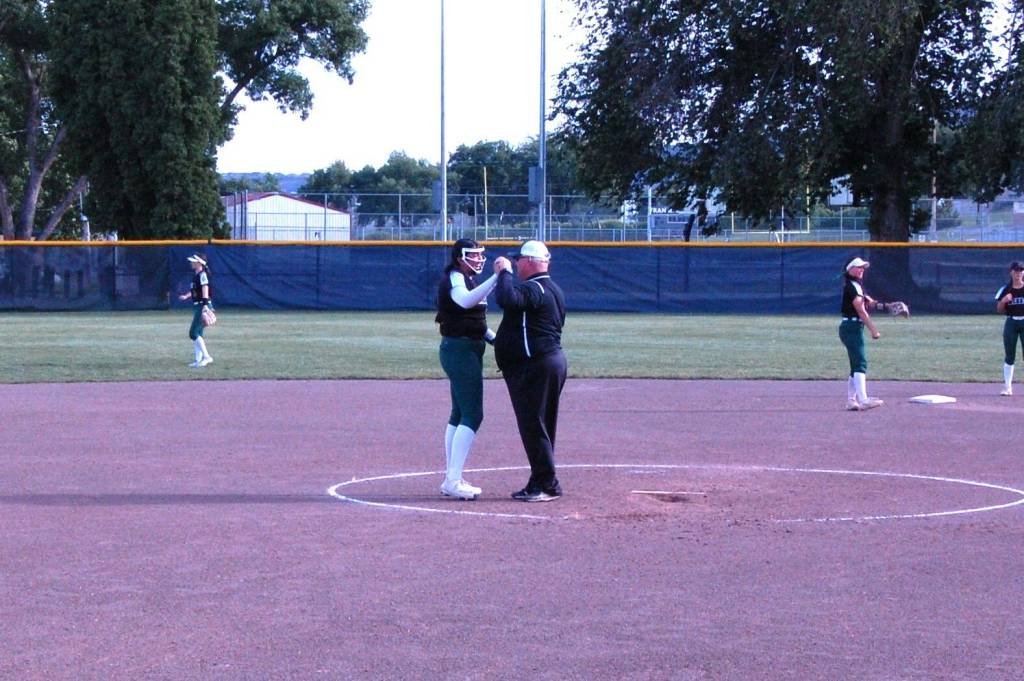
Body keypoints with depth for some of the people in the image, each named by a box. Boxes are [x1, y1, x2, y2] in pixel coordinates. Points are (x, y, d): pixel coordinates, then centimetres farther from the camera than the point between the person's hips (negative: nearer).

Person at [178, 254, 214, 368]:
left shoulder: (203, 274, -14)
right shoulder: (195, 274, 15)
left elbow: (205, 290, -25)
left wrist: (205, 306, -33)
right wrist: (186, 296, 36)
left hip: (203, 306, -10)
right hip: (197, 306, 10)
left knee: (193, 333, -12)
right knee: (197, 334, 11)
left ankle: (206, 356, -10)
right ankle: (198, 359, 14)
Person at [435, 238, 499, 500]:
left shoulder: (466, 279, 18)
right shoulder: (454, 277, -13)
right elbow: (465, 301, -36)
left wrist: (495, 338, 13)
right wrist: (497, 277, -43)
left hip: (466, 350, 11)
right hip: (461, 350, -11)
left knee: (459, 414, 13)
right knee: (472, 415, -14)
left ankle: (452, 480, 19)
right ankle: (453, 481, -16)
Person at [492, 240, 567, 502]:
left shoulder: (533, 289, -16)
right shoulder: (553, 289, 19)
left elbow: (507, 299, -35)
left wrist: (503, 273, -20)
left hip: (533, 367, -11)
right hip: (553, 360, 11)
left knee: (533, 426, -7)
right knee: (539, 427, 14)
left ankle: (547, 484, -6)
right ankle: (539, 484, 19)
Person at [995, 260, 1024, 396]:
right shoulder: (1005, 290, 4)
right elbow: (999, 310, 3)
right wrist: (1003, 301, -16)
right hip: (1011, 323, 1)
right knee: (1009, 356, 4)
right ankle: (1007, 387, 8)